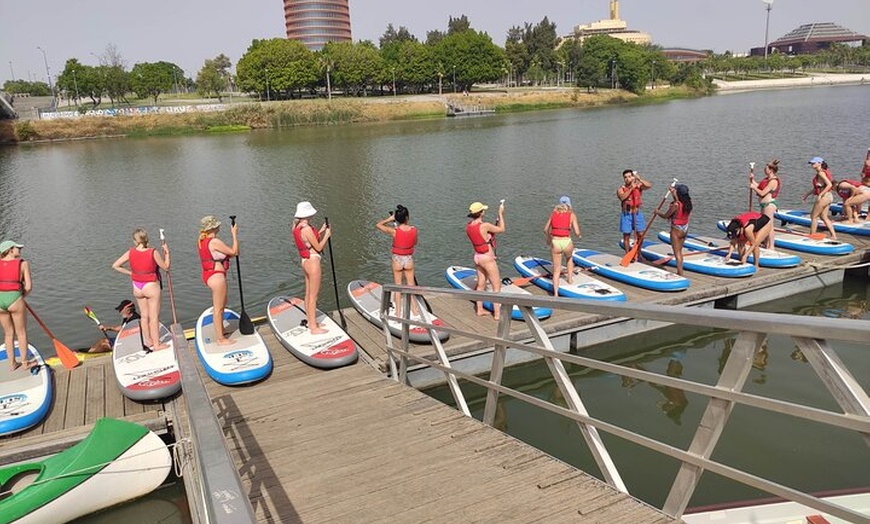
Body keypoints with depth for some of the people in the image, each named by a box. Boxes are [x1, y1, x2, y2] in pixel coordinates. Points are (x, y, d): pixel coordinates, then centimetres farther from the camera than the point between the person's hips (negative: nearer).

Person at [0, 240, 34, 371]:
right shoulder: (23, 263, -3)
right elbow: (29, 286, -7)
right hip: (15, 299, -4)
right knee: (21, 333, 12)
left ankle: (12, 363, 26)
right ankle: (25, 363, 21)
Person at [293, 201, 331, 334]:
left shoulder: (297, 227, 5)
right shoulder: (307, 229, -22)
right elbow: (318, 247, -16)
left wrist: (321, 231, 11)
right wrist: (327, 235, -4)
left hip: (305, 261, 9)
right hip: (313, 262, -9)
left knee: (308, 293, 19)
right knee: (313, 295, -2)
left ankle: (309, 321, 31)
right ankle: (314, 328, 4)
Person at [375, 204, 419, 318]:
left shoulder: (394, 231, -19)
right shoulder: (414, 230, -14)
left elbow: (378, 225, -4)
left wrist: (390, 219, 2)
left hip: (397, 259, -1)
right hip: (409, 259, 1)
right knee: (411, 285, 15)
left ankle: (398, 311, 17)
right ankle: (414, 309, 22)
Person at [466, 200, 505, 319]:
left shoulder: (468, 226, -3)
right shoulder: (485, 226, -25)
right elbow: (502, 229, -10)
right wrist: (501, 214, -3)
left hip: (477, 257, 8)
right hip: (487, 259, -8)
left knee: (481, 284, 20)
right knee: (497, 286, 5)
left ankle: (480, 310, 30)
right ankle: (497, 313, 8)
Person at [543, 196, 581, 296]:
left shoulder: (553, 213, 10)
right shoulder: (571, 214, 4)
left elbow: (546, 229, 12)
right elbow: (577, 232, -4)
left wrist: (548, 239, 30)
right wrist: (579, 235, 19)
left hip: (555, 242, 1)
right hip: (567, 242, -1)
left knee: (556, 270, 8)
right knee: (569, 258, 36)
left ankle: (556, 293, -4)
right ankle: (570, 278, 39)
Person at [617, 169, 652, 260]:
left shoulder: (638, 186, 0)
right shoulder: (621, 189, -5)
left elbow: (649, 185, -16)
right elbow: (622, 197, -25)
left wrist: (639, 179, -25)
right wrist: (631, 188, -26)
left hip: (637, 213, 2)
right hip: (626, 214, -2)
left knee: (639, 235, 8)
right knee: (626, 236, 2)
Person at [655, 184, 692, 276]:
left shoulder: (676, 205, -23)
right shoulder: (687, 203, -2)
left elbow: (666, 216, -14)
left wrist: (658, 212, 5)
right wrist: (673, 191, 25)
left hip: (676, 230, -8)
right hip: (685, 229, 8)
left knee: (677, 253, -2)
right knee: (679, 251, 20)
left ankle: (681, 275, -3)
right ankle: (679, 272, 30)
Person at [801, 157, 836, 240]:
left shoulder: (821, 173, -15)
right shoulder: (822, 172, 13)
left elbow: (829, 185, -25)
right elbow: (818, 187, 20)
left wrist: (820, 195, -26)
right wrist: (808, 193, 23)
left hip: (824, 197, -10)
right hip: (828, 197, 10)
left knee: (814, 216, 2)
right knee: (824, 217, 14)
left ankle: (812, 236, 9)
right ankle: (833, 236, 14)